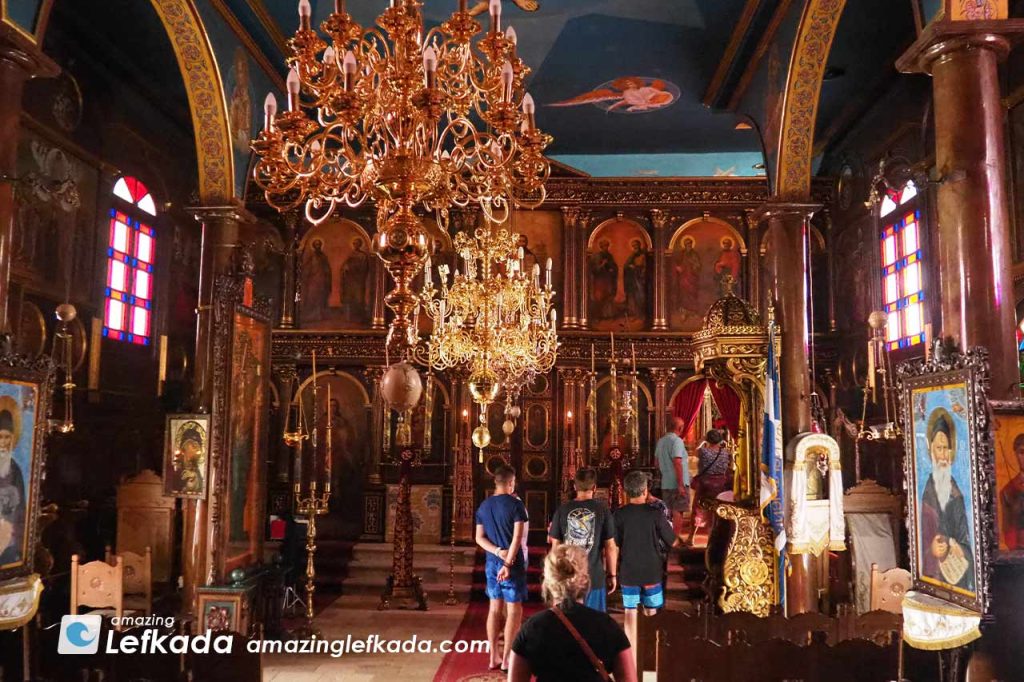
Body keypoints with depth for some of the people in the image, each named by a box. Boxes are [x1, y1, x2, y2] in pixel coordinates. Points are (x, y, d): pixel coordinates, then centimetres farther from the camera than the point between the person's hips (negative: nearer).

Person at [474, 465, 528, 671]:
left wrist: (498, 552, -5)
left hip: (492, 562, 6)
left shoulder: (484, 506, 7)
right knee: (514, 610, 2)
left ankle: (494, 656, 18)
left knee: (495, 608, 14)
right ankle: (506, 658, 4)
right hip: (513, 562, -6)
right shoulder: (516, 504, -10)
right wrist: (508, 563, -19)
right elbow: (517, 538, -18)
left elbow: (479, 538, 4)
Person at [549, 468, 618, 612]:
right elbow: (610, 546, -5)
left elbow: (555, 546, 3)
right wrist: (612, 574, 7)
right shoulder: (602, 510, -7)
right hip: (595, 575, -2)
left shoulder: (562, 510, -2)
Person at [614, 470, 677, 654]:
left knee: (630, 614, 8)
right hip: (652, 571, 0)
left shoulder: (620, 515, -10)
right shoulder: (655, 514, -12)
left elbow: (613, 546, -6)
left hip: (628, 572, 0)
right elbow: (672, 542, -2)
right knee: (651, 614, 15)